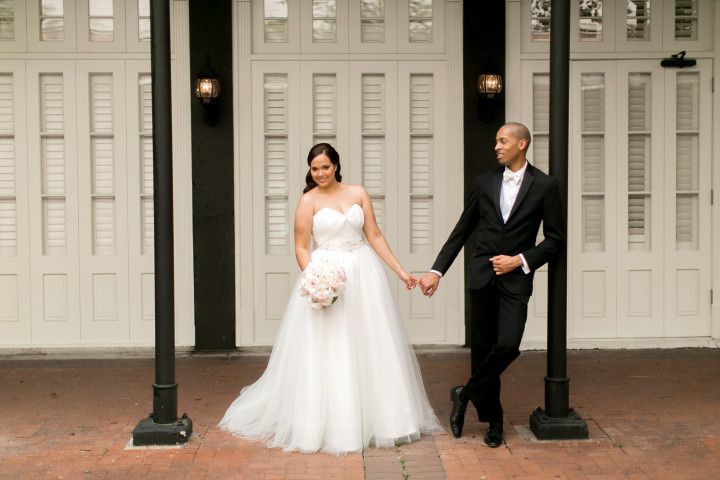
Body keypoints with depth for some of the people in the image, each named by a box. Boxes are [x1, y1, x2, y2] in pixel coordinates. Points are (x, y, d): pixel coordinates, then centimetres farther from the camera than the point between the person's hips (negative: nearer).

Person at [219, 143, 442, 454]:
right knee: (326, 353, 1)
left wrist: (400, 271, 3)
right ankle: (328, 423, 14)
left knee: (370, 349, 9)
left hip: (364, 276, 3)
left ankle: (375, 419, 23)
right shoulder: (309, 201, -1)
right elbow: (301, 248, -4)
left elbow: (375, 236, 8)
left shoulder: (358, 194, 8)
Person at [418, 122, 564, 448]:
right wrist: (436, 271, 3)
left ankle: (466, 394, 6)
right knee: (482, 348, 6)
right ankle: (493, 419, 21)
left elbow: (556, 238, 1)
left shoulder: (544, 186, -1)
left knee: (507, 345, -18)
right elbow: (461, 231, 9)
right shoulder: (484, 182, 6)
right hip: (481, 275, 2)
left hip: (516, 278, -2)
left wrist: (520, 260, -11)